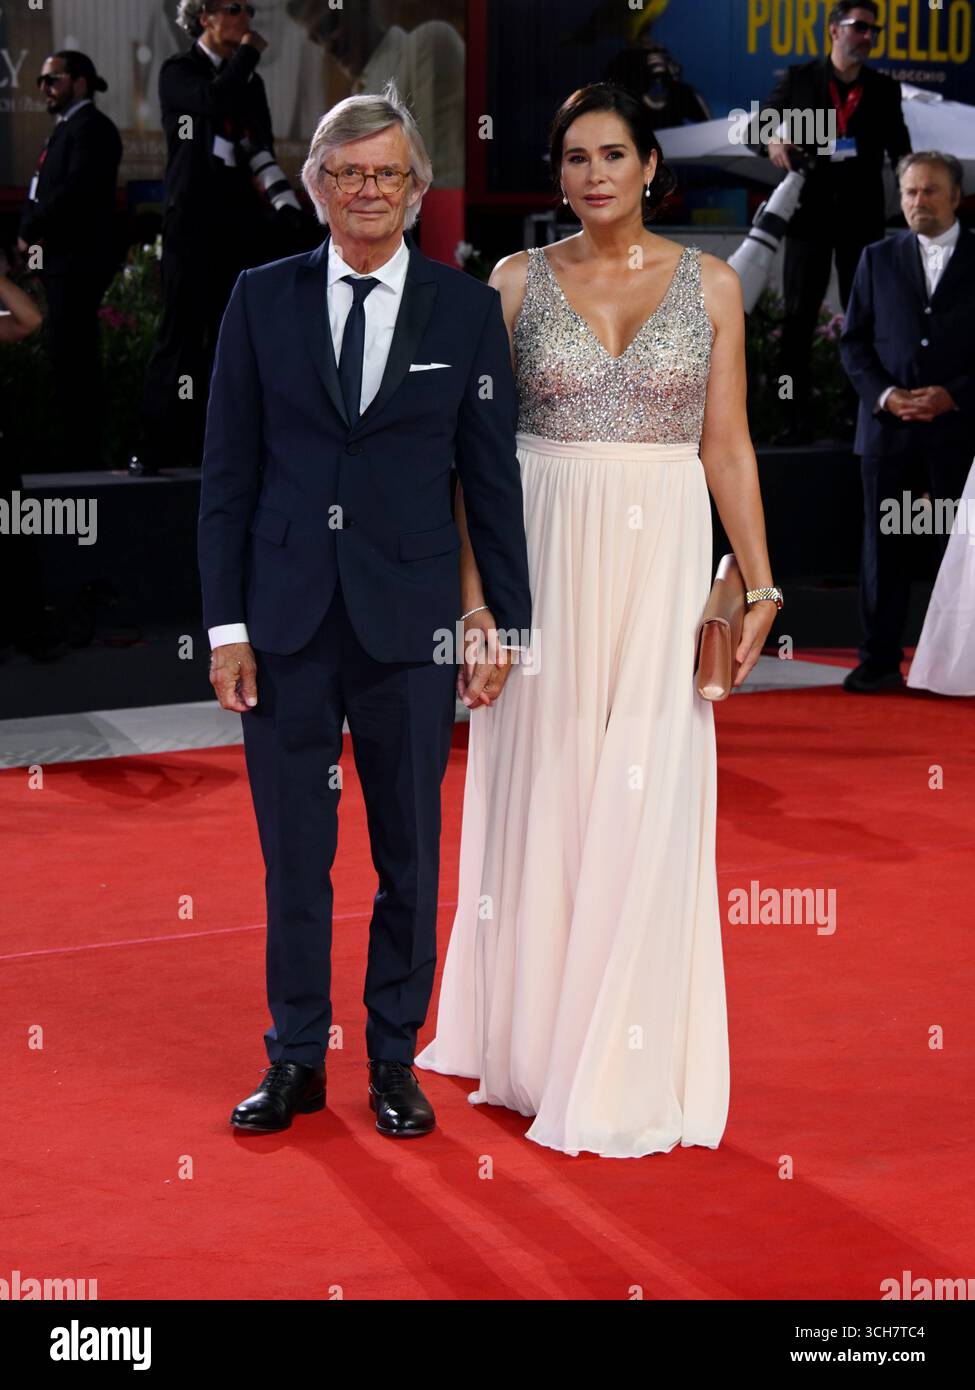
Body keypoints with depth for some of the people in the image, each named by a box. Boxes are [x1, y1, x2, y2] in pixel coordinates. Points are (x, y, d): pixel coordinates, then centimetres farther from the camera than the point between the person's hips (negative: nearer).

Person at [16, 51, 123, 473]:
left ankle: (77, 452, -9)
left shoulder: (91, 127, -10)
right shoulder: (67, 126, 21)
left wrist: (31, 230, -13)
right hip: (63, 259, 10)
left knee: (71, 355, -11)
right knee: (72, 355, 11)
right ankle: (76, 451, 16)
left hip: (79, 259, -10)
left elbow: (76, 188, -21)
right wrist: (32, 234, 2)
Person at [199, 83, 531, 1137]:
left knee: (409, 853, 8)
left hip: (409, 619, 0)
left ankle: (394, 1061, 22)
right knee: (293, 851, 8)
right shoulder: (262, 300, 3)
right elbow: (228, 469, 3)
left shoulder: (466, 308, 2)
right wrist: (225, 623, -2)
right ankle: (296, 1061, 21)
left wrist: (505, 615, 2)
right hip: (286, 615, 1)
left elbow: (492, 473, 4)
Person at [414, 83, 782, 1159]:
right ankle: (532, 1040, 20)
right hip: (542, 552, 0)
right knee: (539, 791, 5)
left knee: (645, 802, 0)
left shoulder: (709, 284, 4)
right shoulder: (519, 282, 3)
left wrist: (759, 585, -2)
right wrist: (472, 588, -4)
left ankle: (627, 1064, 11)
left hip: (662, 557, 0)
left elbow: (728, 447, 4)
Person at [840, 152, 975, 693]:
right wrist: (884, 394, -7)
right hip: (887, 427, 2)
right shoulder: (877, 259, 11)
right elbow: (853, 340, 8)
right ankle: (880, 660, 8)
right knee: (883, 547, 3)